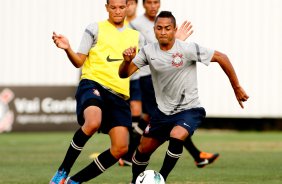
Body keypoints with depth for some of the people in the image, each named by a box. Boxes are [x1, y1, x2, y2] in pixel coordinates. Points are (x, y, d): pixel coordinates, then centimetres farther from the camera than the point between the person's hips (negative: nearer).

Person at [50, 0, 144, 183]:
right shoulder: (95, 29, 7)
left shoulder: (136, 36, 19)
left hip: (119, 95, 5)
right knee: (93, 122, -37)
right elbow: (79, 62, 5)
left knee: (121, 148, -9)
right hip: (93, 84, -5)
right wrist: (68, 49, -17)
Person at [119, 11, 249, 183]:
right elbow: (124, 74, -5)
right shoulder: (149, 51, -7)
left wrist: (237, 88, -9)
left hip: (190, 109, -5)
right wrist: (127, 60, -28)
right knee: (143, 149, 11)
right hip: (163, 111, 5)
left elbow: (221, 58, -13)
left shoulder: (188, 49, -19)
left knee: (176, 137, -33)